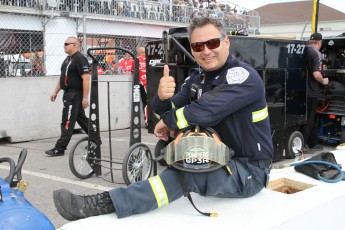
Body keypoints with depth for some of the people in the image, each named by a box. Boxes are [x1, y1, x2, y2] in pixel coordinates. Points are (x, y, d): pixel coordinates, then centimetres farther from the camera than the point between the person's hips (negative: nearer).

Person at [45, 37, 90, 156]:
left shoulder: (80, 59, -15)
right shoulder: (68, 59, 16)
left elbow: (86, 79, -20)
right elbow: (63, 77, 23)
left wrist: (85, 98, -23)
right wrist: (55, 92, 20)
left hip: (75, 95, -10)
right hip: (68, 94, 10)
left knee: (68, 122, -7)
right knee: (81, 118, 17)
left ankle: (60, 148, -4)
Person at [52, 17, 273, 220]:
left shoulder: (244, 76, -17)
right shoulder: (197, 79, 8)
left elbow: (206, 110, -31)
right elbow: (168, 112, 2)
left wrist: (168, 121, -14)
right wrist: (162, 98, -24)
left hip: (249, 170, -8)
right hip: (217, 160, 8)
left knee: (183, 176, -30)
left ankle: (104, 204, -33)